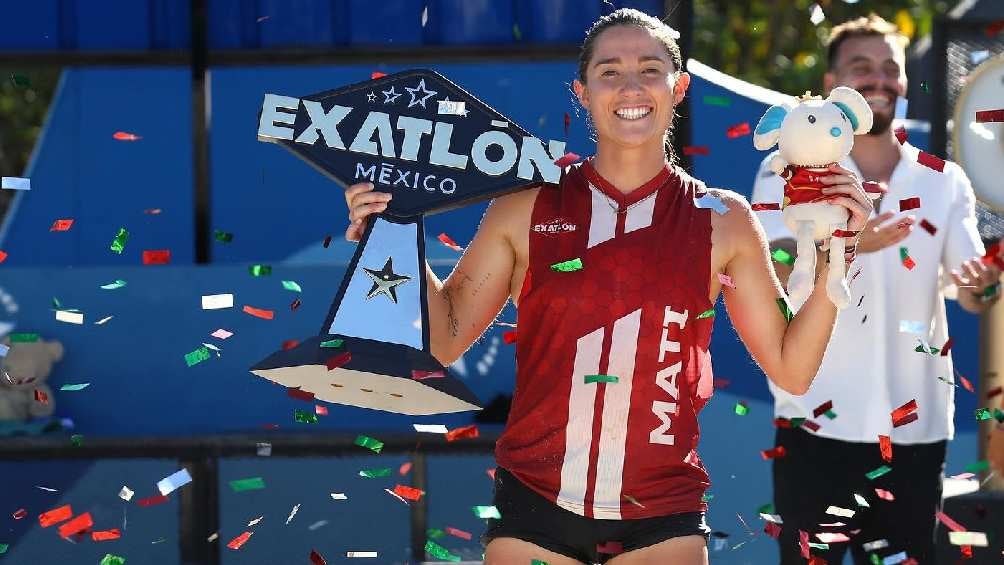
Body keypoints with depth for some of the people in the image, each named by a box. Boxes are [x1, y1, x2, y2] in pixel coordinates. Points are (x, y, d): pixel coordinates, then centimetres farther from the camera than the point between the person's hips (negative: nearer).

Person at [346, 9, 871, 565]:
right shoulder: (527, 208, 0)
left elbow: (790, 368, 3)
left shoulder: (723, 222, 1)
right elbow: (447, 338, 5)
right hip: (534, 506, 0)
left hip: (663, 518, 0)